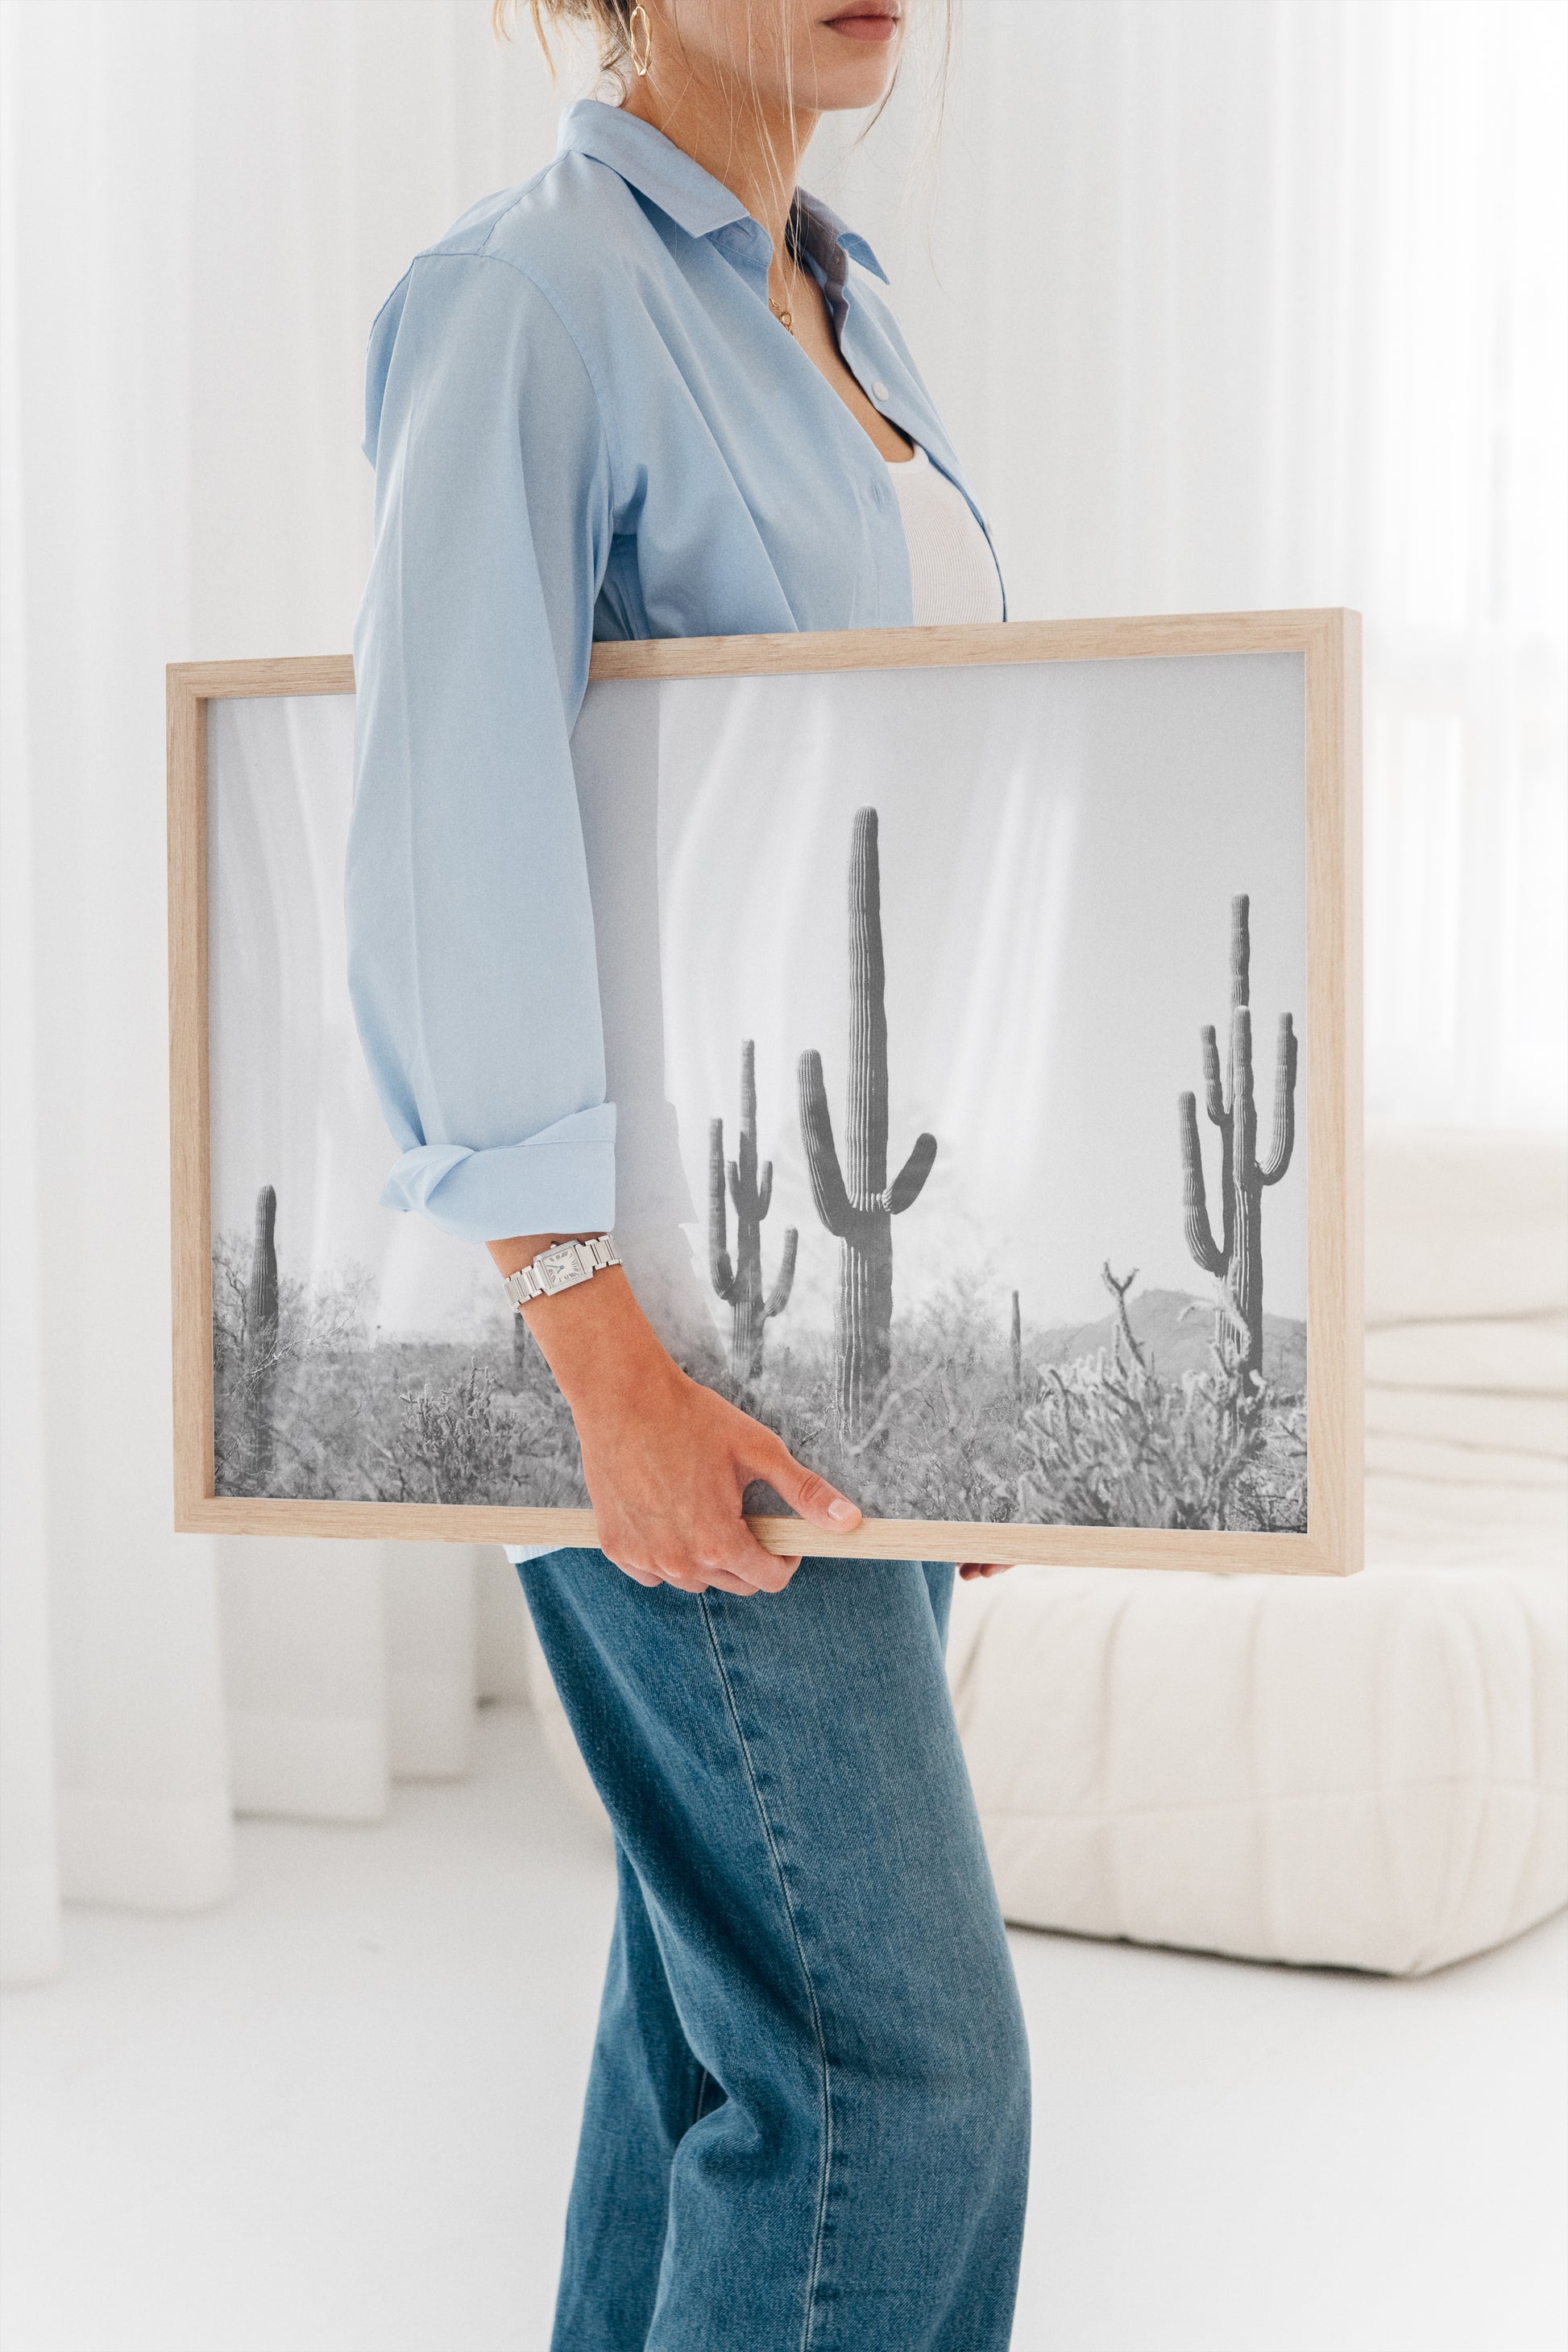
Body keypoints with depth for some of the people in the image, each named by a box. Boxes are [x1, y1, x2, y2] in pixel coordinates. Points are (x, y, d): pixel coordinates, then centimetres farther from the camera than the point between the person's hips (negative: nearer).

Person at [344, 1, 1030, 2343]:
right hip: (667, 1282, -8)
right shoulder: (537, 285, -10)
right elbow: (450, 836, -20)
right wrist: (610, 1350, -24)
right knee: (895, 2052, -6)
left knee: (742, 1985, 15)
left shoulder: (838, 300, 16)